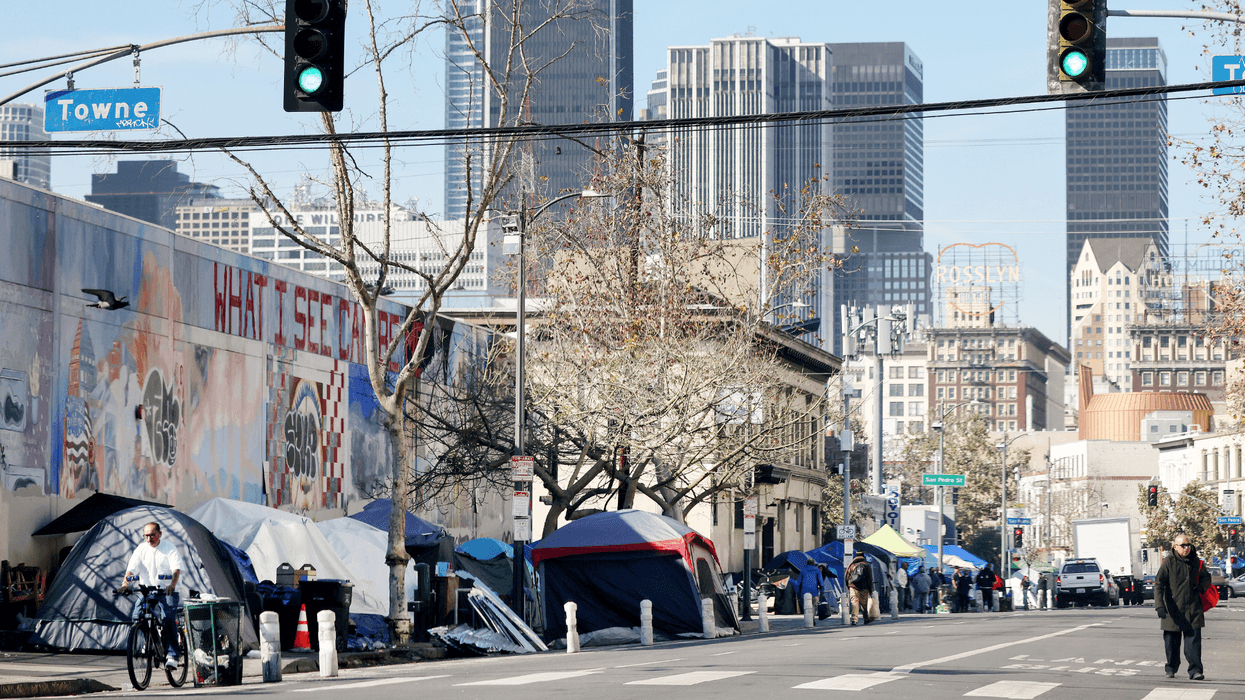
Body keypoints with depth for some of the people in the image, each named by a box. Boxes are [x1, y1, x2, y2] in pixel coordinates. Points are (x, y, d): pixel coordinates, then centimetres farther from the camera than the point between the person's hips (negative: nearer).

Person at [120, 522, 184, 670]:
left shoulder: (169, 548, -2)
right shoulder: (141, 549, 7)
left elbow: (176, 569, -14)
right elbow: (131, 568, -3)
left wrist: (172, 585, -33)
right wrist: (125, 583, -23)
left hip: (167, 592, -3)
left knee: (168, 620, -22)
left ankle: (172, 655, -22)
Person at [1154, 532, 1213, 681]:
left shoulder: (1196, 562, 8)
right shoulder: (1168, 562, -4)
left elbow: (1206, 577, 26)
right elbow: (1158, 584, -9)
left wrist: (1202, 586, 2)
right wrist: (1159, 605, -20)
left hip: (1193, 609, 2)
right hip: (1173, 609, -2)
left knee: (1194, 639, -7)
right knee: (1172, 641, 7)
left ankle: (1195, 671, -8)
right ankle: (1171, 668, 26)